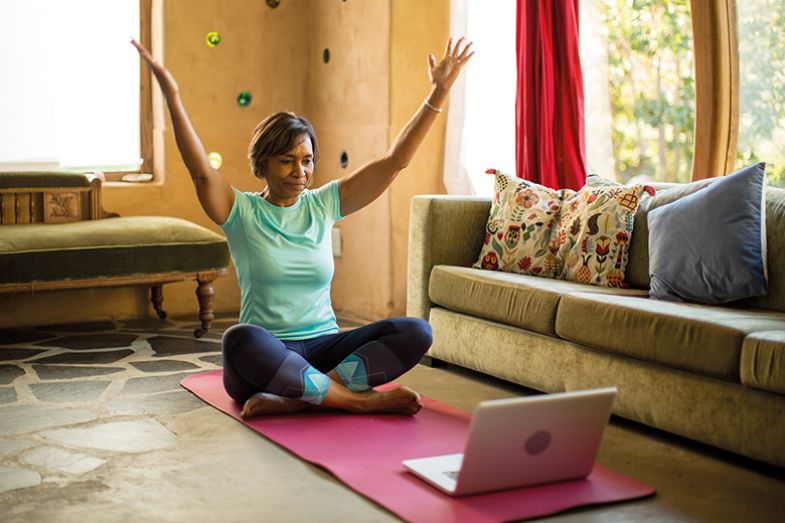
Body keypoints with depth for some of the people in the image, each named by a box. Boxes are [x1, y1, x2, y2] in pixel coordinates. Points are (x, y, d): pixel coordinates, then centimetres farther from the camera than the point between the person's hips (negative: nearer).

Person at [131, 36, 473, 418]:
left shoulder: (323, 204, 9)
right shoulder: (242, 212, 1)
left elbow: (395, 160, 4)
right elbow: (201, 171, -18)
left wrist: (438, 92, -2)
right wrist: (172, 98, -29)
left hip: (324, 348, 4)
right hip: (267, 357, -3)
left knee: (416, 333, -21)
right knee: (240, 341, -39)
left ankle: (298, 398, -28)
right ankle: (355, 397, -28)